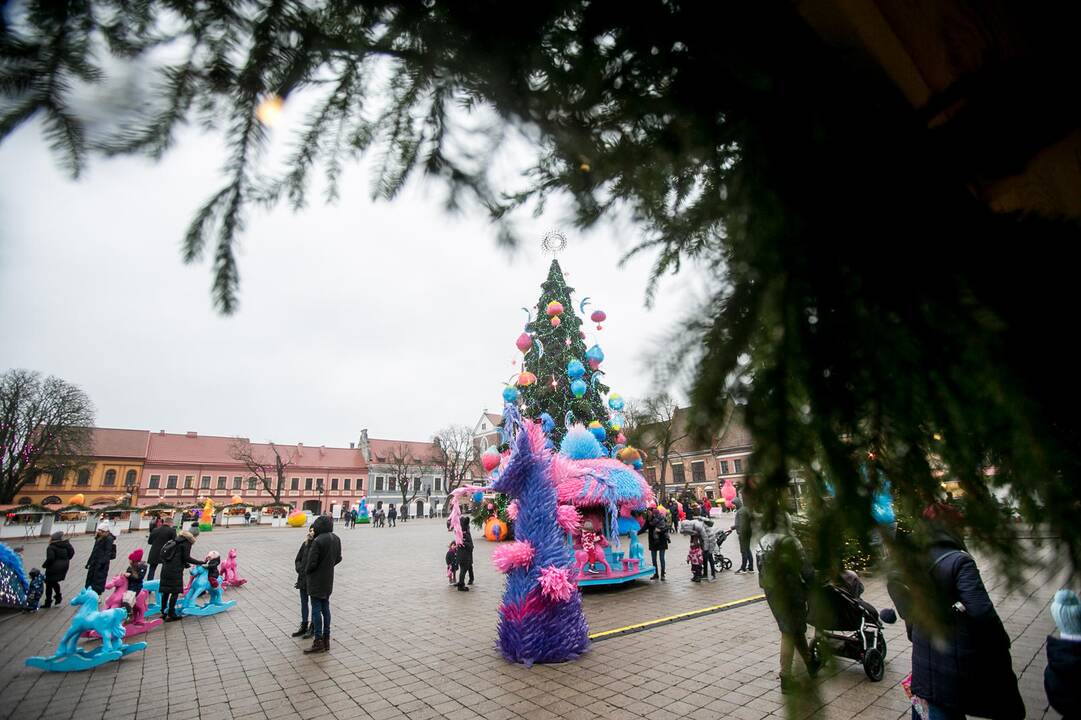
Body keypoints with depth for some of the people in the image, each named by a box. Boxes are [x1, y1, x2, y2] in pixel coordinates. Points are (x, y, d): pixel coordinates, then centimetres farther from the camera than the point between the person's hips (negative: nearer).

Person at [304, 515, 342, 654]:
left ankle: (318, 641, 8)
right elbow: (338, 558, 9)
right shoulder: (336, 539, 1)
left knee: (316, 609, 2)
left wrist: (307, 571, 0)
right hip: (329, 579, 7)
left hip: (317, 580, -7)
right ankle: (326, 639, 22)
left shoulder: (317, 541, -24)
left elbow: (312, 563, -20)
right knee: (325, 607, 15)